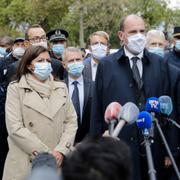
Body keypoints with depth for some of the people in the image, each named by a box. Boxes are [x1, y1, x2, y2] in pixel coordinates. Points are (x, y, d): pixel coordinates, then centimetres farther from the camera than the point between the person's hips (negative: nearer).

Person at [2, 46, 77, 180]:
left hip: (59, 162, 3)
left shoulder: (61, 88, 11)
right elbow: (15, 128, -9)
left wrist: (61, 150, -9)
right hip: (26, 164, -3)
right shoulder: (16, 89, -1)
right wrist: (45, 155, -13)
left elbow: (71, 121, 7)